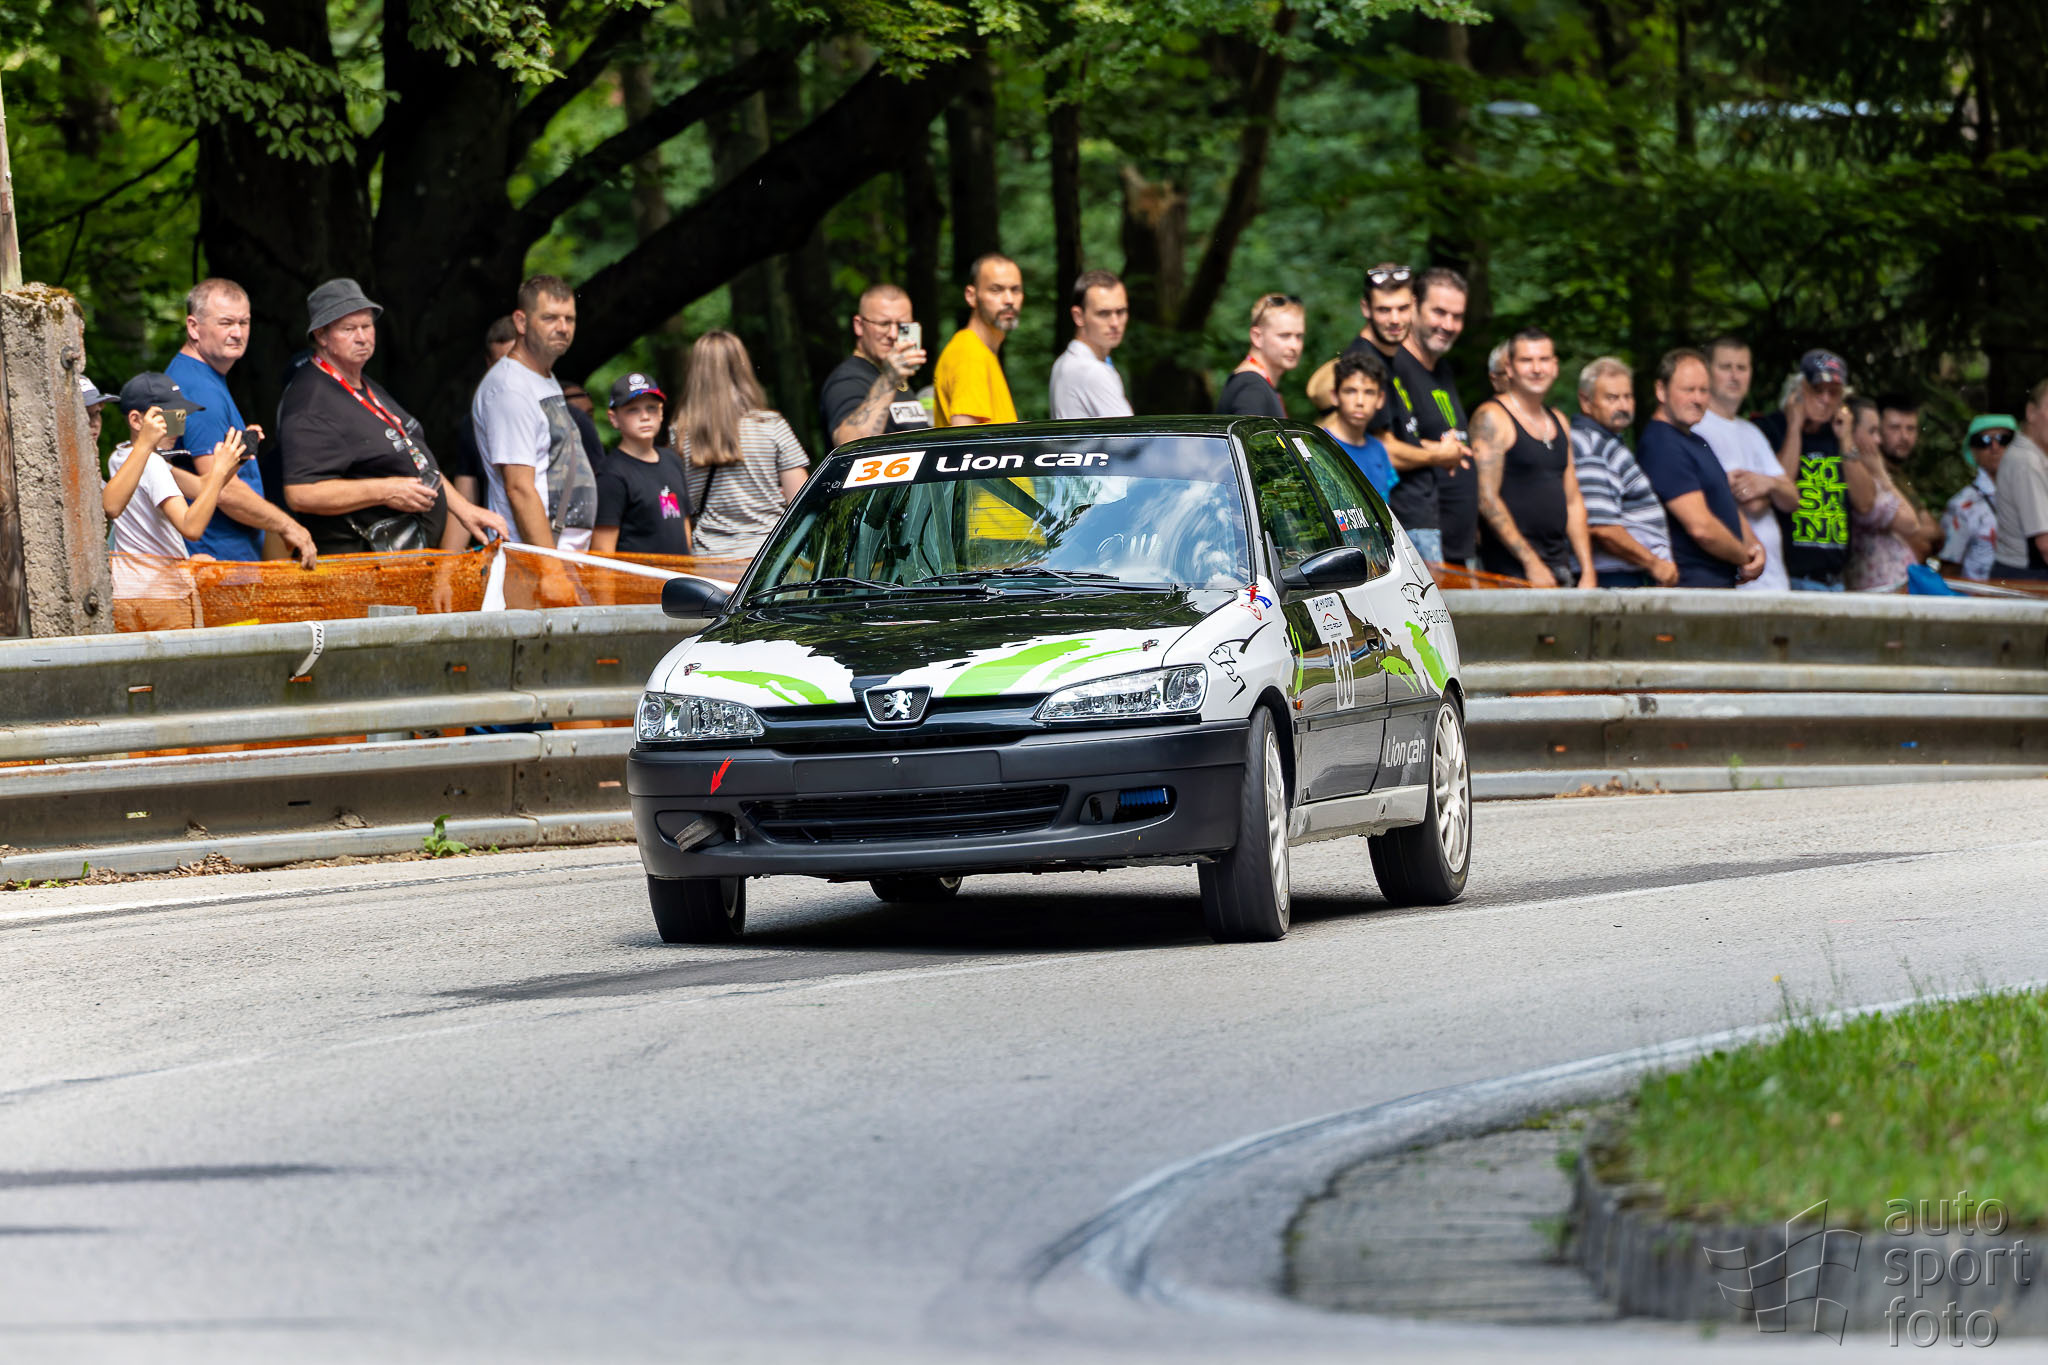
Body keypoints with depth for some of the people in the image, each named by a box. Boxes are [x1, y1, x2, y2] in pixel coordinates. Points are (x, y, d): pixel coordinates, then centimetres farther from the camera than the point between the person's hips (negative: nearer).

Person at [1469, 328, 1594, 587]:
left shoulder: (1558, 422, 19)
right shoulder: (1492, 418, -5)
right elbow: (1487, 498, -12)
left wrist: (1587, 571, 13)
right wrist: (1531, 563, -14)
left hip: (1559, 563, 7)